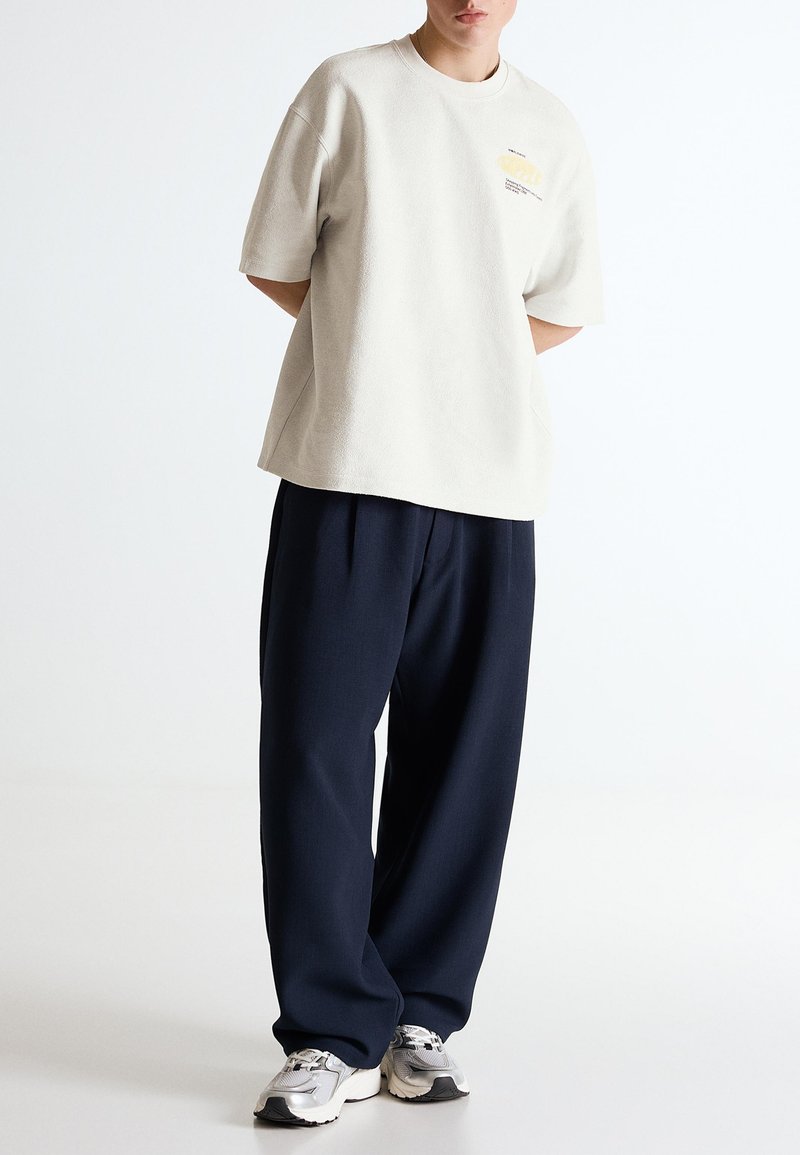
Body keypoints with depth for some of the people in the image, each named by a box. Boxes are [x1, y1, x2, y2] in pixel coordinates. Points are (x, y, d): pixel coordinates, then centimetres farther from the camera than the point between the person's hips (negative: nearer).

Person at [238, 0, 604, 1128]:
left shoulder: (551, 129, 13)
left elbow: (563, 310, 16)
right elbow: (277, 266, 6)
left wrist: (460, 354, 7)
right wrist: (375, 343, 6)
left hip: (490, 483, 2)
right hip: (345, 471, -2)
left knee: (461, 760, 3)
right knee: (316, 749, -5)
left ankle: (420, 1015, 15)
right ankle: (336, 1034, 3)